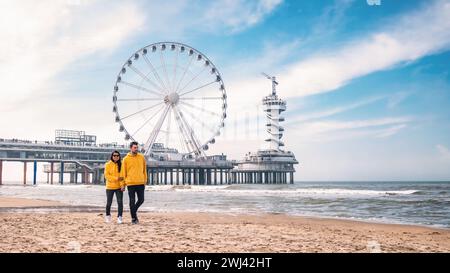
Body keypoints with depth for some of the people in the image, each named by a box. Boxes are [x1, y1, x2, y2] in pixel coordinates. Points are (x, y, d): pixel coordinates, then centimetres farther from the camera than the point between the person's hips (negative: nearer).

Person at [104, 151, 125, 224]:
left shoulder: (121, 165, 4)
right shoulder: (108, 165, -1)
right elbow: (106, 176, -7)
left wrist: (123, 185, -13)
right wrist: (116, 178, -17)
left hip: (119, 187, 1)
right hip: (110, 187, -1)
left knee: (120, 202, -8)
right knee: (109, 203, 8)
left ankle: (119, 217, -2)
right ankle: (108, 215, 30)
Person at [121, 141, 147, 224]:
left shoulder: (141, 157, 6)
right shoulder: (126, 159, -1)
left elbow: (144, 169, 11)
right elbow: (123, 172, 2)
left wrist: (145, 180, 8)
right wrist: (123, 183, 0)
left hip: (140, 183, 2)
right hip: (130, 183, -2)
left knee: (141, 200, 4)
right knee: (132, 201, 3)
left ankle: (134, 211, 30)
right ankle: (133, 218, 12)